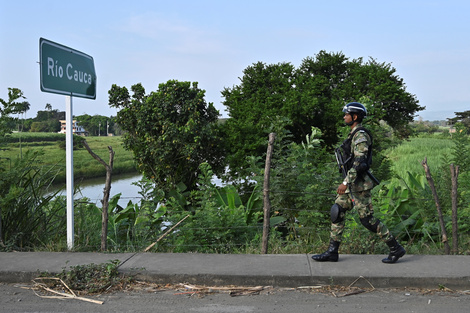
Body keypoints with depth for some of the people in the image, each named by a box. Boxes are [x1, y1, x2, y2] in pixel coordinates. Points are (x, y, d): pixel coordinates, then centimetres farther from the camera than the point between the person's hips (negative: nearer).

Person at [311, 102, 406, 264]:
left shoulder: (361, 135, -16)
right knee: (337, 212, 6)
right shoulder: (354, 134, 16)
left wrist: (346, 182, -26)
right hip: (352, 183, 10)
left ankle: (396, 249, 8)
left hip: (358, 184, -10)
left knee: (367, 219, -4)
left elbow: (359, 161, -24)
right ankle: (332, 252, 10)